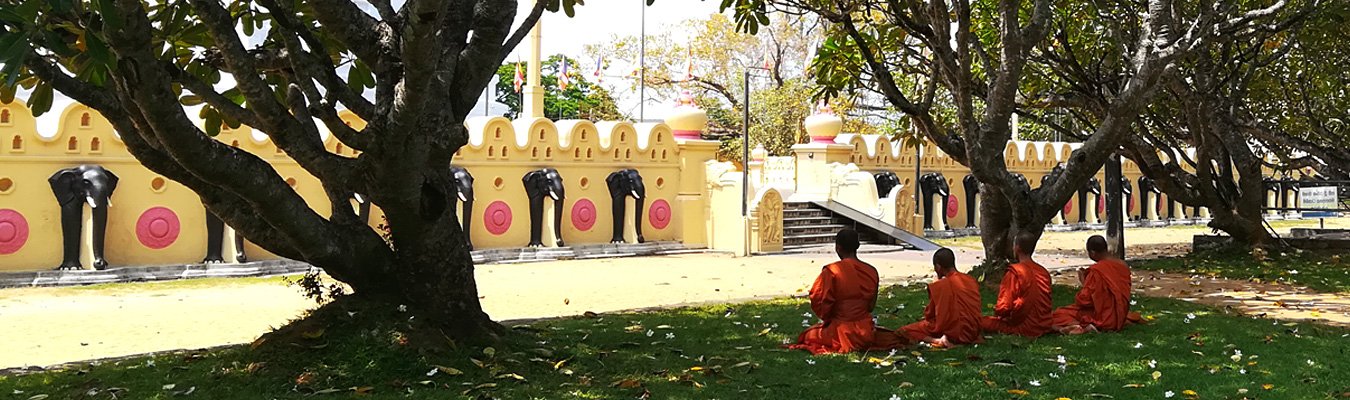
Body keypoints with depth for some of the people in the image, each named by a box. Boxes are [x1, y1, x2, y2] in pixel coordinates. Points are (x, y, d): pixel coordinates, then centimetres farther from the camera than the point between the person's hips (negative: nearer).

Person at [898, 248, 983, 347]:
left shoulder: (938, 286, -12)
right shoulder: (972, 281, 5)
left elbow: (929, 315, -3)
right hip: (973, 332, 6)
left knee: (904, 331, 0)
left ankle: (937, 340, -18)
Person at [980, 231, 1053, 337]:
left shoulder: (1014, 272, -16)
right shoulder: (1044, 272, 4)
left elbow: (1003, 308, -19)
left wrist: (996, 310, 5)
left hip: (1025, 328, -7)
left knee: (982, 322, -3)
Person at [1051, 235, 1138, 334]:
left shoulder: (1096, 271, -22)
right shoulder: (1123, 265, 1)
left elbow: (1084, 300, -19)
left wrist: (1084, 282, -3)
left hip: (1104, 319, -8)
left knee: (1056, 316, -5)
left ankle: (1085, 327, -19)